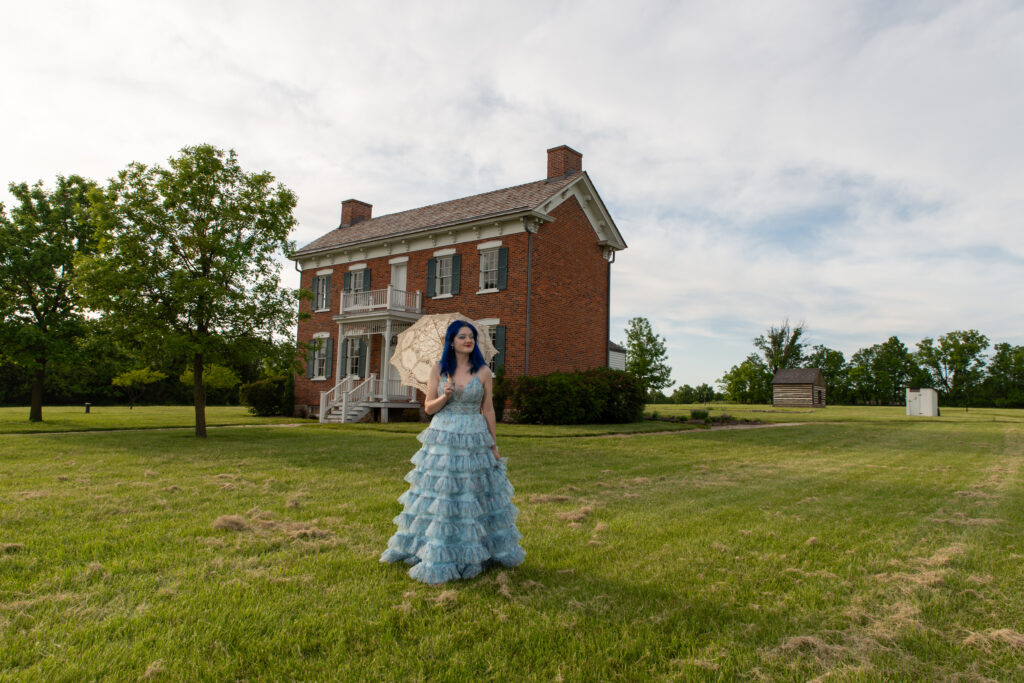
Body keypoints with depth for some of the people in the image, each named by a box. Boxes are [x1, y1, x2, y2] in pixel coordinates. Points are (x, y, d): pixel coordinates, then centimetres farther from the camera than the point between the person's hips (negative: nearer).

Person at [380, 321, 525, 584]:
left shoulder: (483, 372, 0)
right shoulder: (439, 370, 2)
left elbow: (488, 409, 4)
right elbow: (429, 407, 4)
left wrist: (494, 445, 6)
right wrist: (445, 396, -17)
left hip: (474, 439, 0)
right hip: (443, 438, 0)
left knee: (476, 495, 7)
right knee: (438, 497, 3)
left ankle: (477, 550, 25)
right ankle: (437, 551, 18)